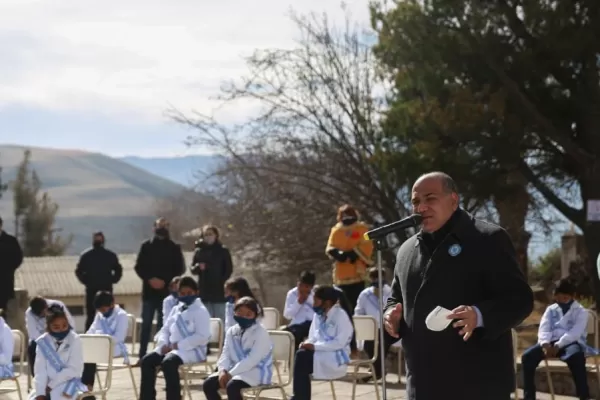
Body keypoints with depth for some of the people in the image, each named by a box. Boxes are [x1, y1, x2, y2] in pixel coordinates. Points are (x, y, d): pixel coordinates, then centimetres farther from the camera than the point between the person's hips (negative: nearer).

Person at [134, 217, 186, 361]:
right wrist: (150, 279, -12)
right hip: (149, 290, 1)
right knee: (146, 324, 0)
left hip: (167, 291, -1)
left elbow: (180, 269, 3)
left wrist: (165, 281, -11)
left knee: (163, 325, 0)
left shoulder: (174, 248, 7)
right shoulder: (146, 246, 8)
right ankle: (142, 356, 3)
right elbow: (139, 267, 4)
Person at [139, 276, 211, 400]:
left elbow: (202, 337, -17)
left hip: (192, 350, -8)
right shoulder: (176, 309, 18)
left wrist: (178, 345, -19)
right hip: (172, 348, 8)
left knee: (168, 362, -34)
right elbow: (165, 329, 18)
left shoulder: (200, 311, -6)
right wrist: (163, 344, -5)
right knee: (147, 361, -11)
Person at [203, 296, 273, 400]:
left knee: (232, 386, -35)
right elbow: (226, 354, 6)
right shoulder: (231, 331, 10)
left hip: (256, 372, -7)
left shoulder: (261, 333, -13)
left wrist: (231, 374, -24)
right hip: (235, 370, 7)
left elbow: (252, 360, -21)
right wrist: (222, 370, -17)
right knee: (208, 384, -12)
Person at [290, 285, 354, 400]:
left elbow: (339, 343, -19)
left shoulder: (341, 316, -11)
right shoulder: (318, 315, 13)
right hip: (319, 352, 7)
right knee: (301, 354, -26)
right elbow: (313, 337, 16)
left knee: (302, 357, -28)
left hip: (336, 357, -7)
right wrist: (307, 344, -9)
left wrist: (315, 346, -23)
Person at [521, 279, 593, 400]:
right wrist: (545, 343, -17)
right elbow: (544, 329, 6)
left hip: (572, 342, -4)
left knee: (576, 357, -41)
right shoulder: (551, 309, 19)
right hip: (551, 342, 4)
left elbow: (575, 333, -10)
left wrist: (558, 346, -24)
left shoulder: (580, 311, 6)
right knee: (527, 356, -23)